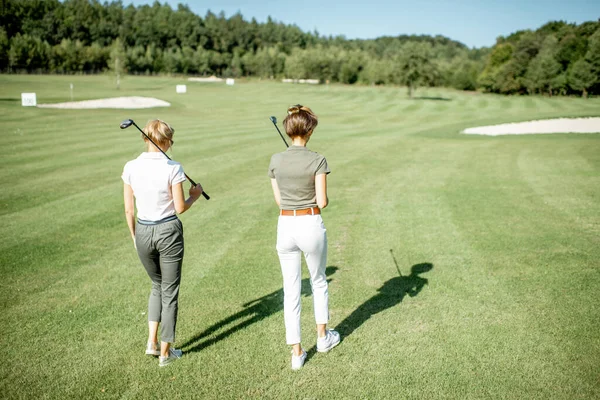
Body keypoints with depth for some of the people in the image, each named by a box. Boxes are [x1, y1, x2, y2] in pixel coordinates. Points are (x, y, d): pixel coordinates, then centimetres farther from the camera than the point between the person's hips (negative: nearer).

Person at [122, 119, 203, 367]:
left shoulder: (131, 167, -3)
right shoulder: (172, 168, -14)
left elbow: (129, 209, 2)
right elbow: (180, 208, -11)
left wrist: (134, 236, 15)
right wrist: (195, 195, 9)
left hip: (143, 232, 4)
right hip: (168, 231, -4)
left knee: (157, 285, 26)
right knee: (170, 291, 11)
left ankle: (152, 342, 20)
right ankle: (165, 352, 20)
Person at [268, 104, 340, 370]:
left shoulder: (276, 161, -2)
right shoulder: (317, 160, -12)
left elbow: (278, 200, 4)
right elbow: (322, 201, -10)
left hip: (285, 226, 2)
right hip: (311, 225, -2)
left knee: (291, 290, 10)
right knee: (318, 282, 21)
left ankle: (297, 353, 15)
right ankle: (323, 337, 37)